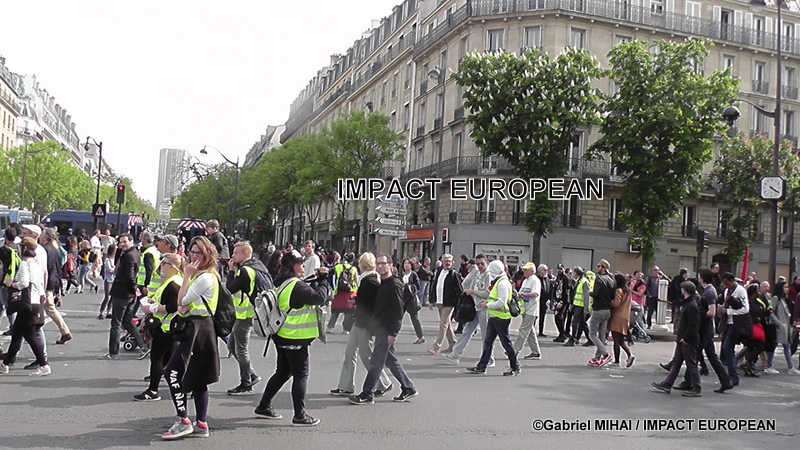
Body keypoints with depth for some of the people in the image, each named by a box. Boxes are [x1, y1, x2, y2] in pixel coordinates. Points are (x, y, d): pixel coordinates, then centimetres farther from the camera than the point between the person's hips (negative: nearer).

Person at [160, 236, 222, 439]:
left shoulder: (205, 277, -14)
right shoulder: (199, 275, 18)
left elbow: (182, 300, -13)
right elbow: (183, 303, 16)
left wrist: (186, 276, -9)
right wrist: (183, 308, -7)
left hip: (198, 329, -11)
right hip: (198, 328, 11)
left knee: (173, 372, -11)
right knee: (197, 379, 11)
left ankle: (183, 421, -7)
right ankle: (201, 424, 16)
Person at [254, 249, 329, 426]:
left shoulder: (282, 283, 9)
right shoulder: (296, 286, -21)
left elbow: (307, 289, 16)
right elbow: (320, 297, -24)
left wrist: (319, 279, 4)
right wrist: (323, 280, -9)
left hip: (283, 336, 10)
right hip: (296, 338, -10)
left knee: (283, 372, 19)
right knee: (301, 375, -1)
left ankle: (264, 407, 27)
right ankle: (300, 416, 3)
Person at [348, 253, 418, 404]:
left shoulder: (395, 284, -13)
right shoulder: (381, 283, 15)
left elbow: (398, 310, -17)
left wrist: (393, 332, -20)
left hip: (387, 330, -9)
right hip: (380, 329, 9)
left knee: (376, 362, -4)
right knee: (391, 361, 15)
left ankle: (367, 395, 4)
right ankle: (408, 388, 25)